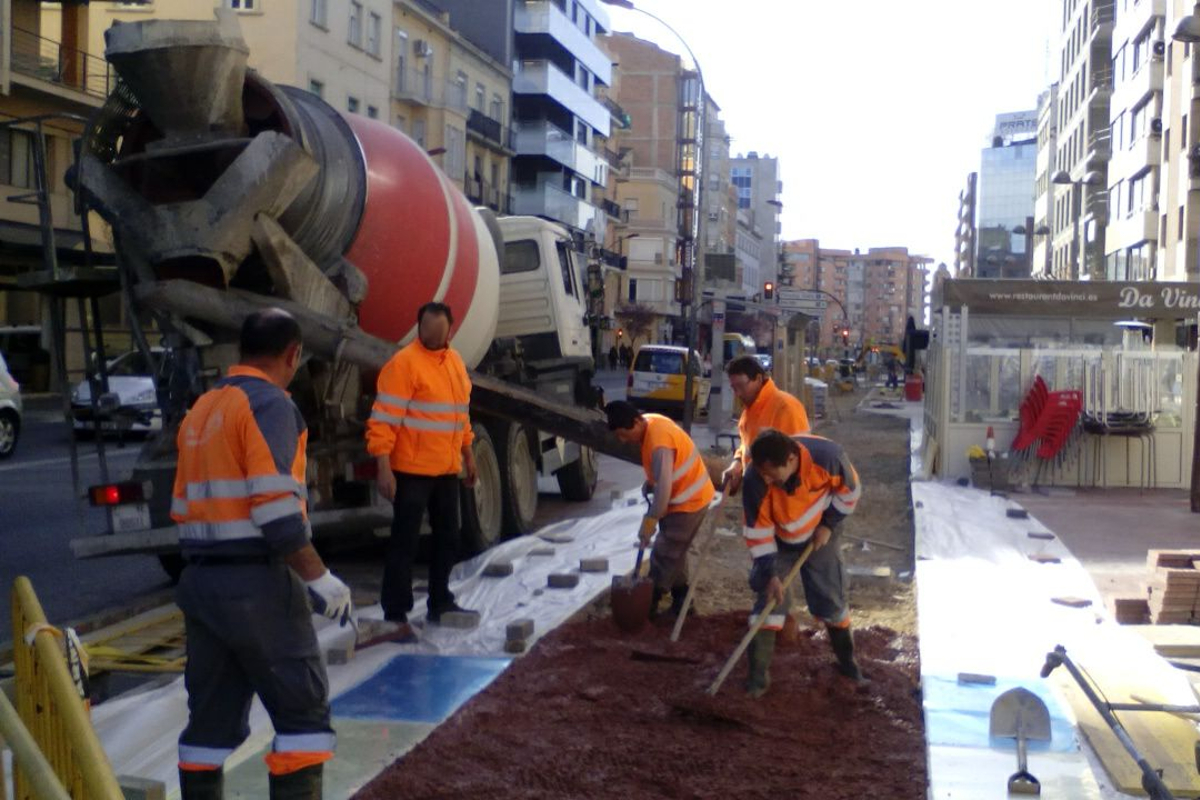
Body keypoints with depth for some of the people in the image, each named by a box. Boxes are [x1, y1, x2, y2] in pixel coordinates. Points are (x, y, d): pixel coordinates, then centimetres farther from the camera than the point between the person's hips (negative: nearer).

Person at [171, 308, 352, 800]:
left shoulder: (201, 411, 17)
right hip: (256, 583, -8)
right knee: (303, 709, -1)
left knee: (212, 715, 13)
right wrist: (319, 577, -15)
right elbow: (275, 507, -19)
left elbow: (184, 507, 19)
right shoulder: (268, 404, -10)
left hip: (200, 581, 8)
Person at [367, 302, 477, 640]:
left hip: (447, 469, 8)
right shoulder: (404, 363, -15)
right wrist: (384, 468, -23)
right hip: (412, 470, -8)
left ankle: (439, 603, 31)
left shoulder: (455, 361, 11)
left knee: (448, 538, 17)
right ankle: (396, 615, 2)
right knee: (405, 542, -3)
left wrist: (467, 454, 22)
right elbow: (384, 419, -18)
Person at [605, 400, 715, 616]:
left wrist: (649, 522, -28)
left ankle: (649, 604, 8)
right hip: (682, 497, 10)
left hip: (689, 501, -10)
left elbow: (663, 487, -33)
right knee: (674, 553, 19)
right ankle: (680, 601, 29)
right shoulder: (650, 422, -2)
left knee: (663, 556, -3)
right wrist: (650, 482, 4)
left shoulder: (659, 442, -31)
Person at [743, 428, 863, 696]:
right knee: (768, 599, -8)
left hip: (819, 538, 1)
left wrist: (829, 525, -13)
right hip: (778, 543, -1)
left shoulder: (827, 456, -35)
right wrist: (771, 573, -24)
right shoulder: (756, 482, -34)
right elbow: (757, 531, -22)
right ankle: (759, 674, 1)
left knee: (831, 598, 8)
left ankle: (847, 659, 31)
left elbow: (850, 491, -13)